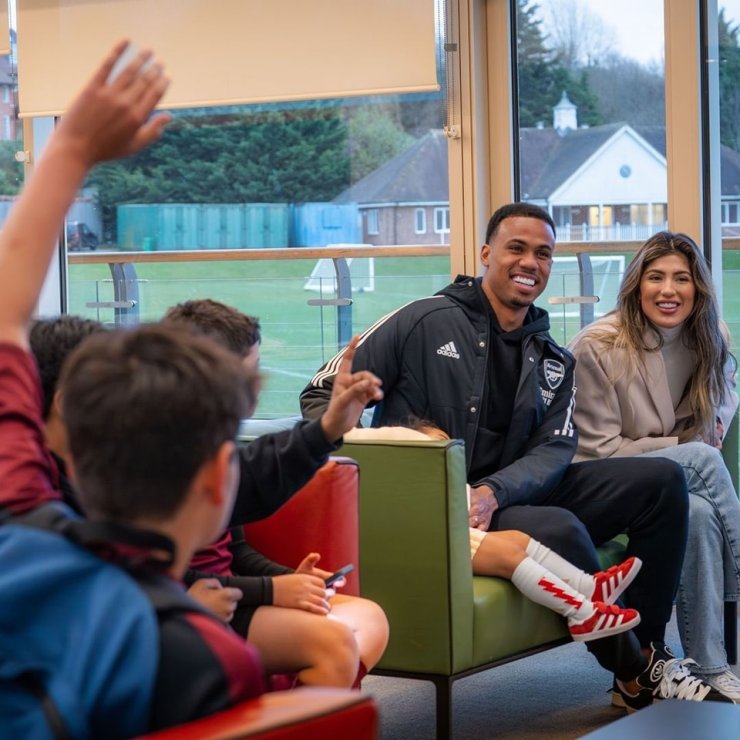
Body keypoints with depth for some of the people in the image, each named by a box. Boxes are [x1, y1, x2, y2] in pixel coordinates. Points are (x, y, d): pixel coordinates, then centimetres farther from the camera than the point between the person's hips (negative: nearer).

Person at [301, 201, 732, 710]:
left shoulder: (554, 363, 14)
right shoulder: (425, 321, -3)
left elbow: (554, 450, -1)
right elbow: (322, 393, -4)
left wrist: (494, 492, -23)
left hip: (516, 496, 6)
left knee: (662, 479, -5)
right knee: (561, 530, -33)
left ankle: (649, 652, -2)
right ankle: (635, 681, -13)